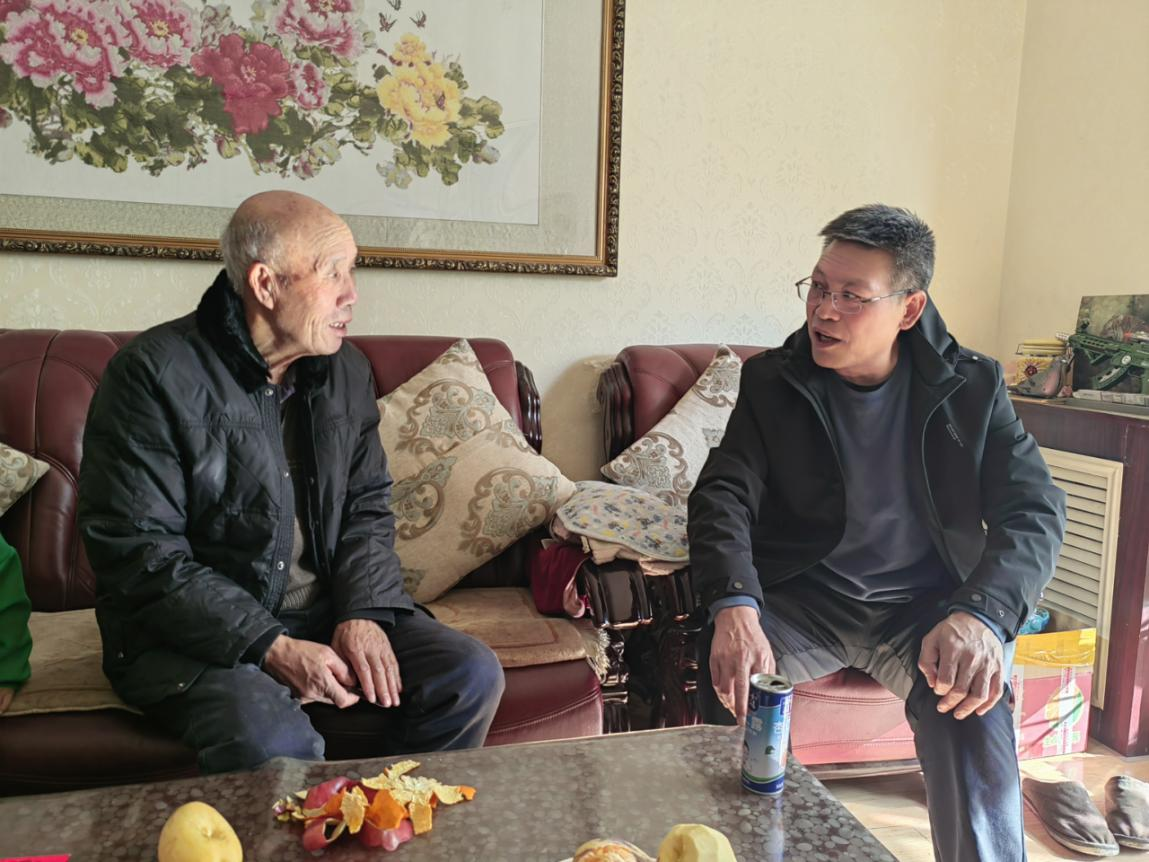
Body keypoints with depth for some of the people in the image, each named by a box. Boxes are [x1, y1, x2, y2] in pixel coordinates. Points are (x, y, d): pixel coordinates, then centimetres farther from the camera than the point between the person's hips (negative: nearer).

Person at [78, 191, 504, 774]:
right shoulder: (153, 374, -13)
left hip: (327, 616, 6)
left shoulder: (347, 371, 6)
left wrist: (363, 613, -9)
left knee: (471, 677, -10)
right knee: (272, 740, -34)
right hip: (191, 634, -5)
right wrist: (271, 649, -22)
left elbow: (368, 507, 9)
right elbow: (139, 556, -16)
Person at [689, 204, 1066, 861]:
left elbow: (1035, 509, -10)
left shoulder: (972, 386, -2)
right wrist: (733, 607, -33)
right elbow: (725, 494, -12)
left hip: (922, 604, 0)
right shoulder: (772, 382, -2)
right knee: (726, 665, -28)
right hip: (801, 599, 1)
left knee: (972, 700, -31)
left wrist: (982, 615, -31)